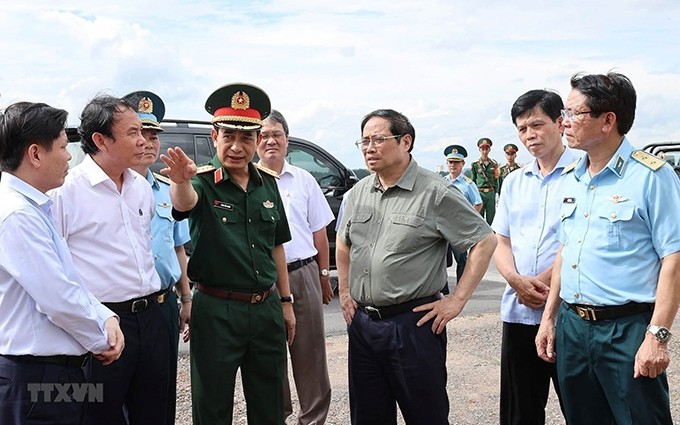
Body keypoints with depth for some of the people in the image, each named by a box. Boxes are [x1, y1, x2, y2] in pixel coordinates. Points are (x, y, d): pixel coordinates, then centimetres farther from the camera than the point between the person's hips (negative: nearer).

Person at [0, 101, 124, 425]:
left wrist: (106, 318, 0)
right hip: (36, 378, -9)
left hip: (60, 370, 9)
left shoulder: (35, 209, 10)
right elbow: (59, 299, -23)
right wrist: (101, 339, -8)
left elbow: (69, 279, 14)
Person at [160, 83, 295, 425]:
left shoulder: (268, 183, 5)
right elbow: (185, 203, -35)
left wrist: (285, 301, 13)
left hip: (266, 309, 5)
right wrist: (181, 180, -58)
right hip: (216, 311, -4)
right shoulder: (203, 181, -10)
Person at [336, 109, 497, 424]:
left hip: (413, 323, -5)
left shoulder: (436, 193, -9)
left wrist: (457, 300, -11)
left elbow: (485, 242, -8)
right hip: (361, 323, 6)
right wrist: (344, 292, 15)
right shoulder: (357, 194, 9)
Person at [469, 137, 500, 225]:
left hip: (491, 193, 2)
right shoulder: (475, 164, 2)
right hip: (479, 193, -2)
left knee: (491, 217, 4)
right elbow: (472, 180, 7)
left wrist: (496, 192, 4)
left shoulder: (494, 164, 7)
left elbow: (496, 179, 10)